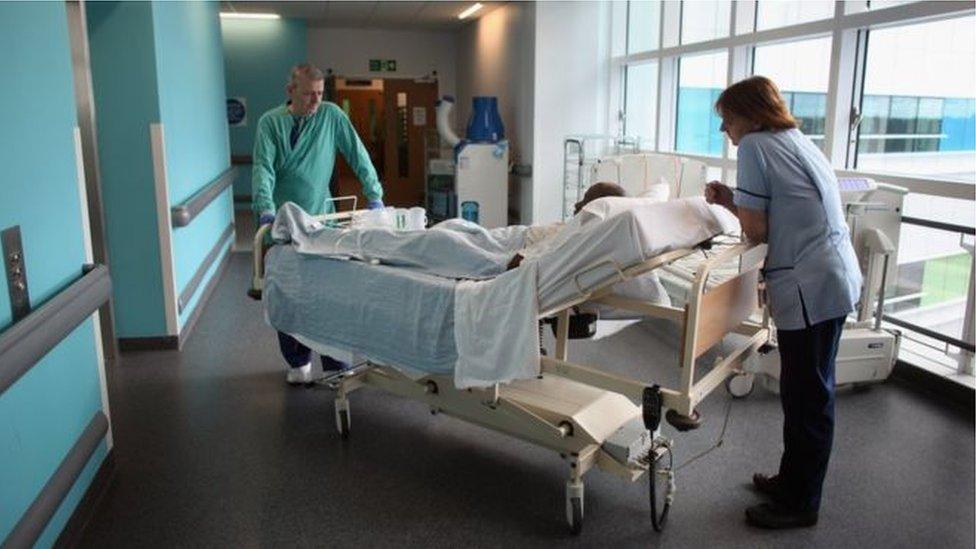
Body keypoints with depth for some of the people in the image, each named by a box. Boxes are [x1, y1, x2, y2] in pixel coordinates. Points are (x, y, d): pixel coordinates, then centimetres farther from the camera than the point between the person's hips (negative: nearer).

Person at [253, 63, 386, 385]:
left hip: (321, 216, 0)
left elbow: (358, 156, 2)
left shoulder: (332, 115, 0)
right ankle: (298, 362, 19)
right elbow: (263, 168, -13)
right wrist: (266, 210, -27)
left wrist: (374, 195, -4)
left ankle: (335, 359, 12)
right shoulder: (270, 122, -2)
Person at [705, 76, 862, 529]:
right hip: (835, 277, 10)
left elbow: (756, 230, -11)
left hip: (809, 287, -9)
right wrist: (732, 200, 12)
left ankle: (798, 504, 17)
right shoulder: (798, 140, 18)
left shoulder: (755, 145, -9)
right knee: (810, 392, 18)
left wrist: (733, 205, 8)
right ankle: (793, 480, 33)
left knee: (806, 397, 2)